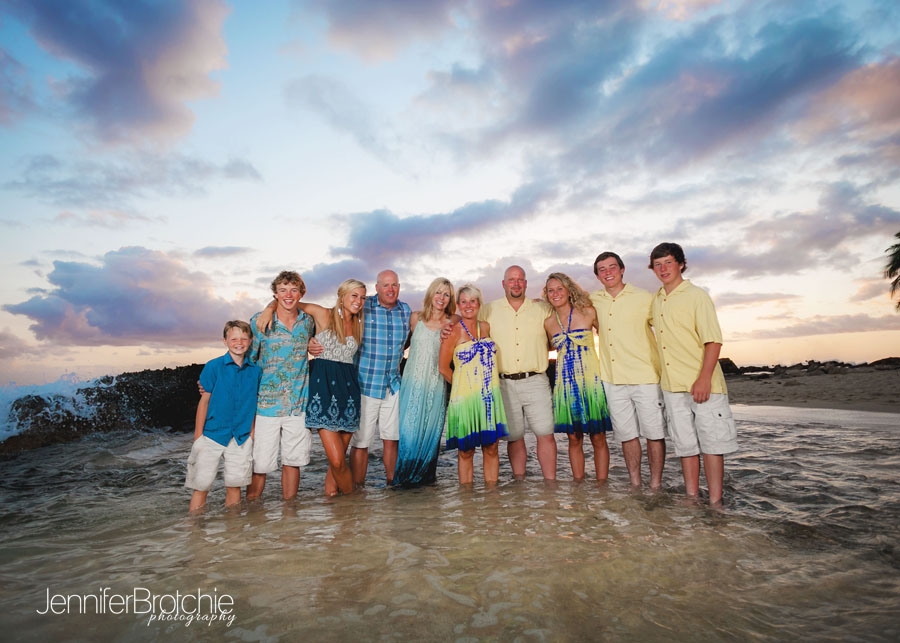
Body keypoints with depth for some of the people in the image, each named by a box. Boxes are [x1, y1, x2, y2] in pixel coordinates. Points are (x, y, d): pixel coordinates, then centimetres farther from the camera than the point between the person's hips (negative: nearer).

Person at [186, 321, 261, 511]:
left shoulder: (255, 370, 4)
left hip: (241, 436, 2)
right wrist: (198, 436, -3)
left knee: (234, 484, 8)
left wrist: (252, 433, 4)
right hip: (212, 434, -2)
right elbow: (204, 401, -2)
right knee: (201, 485, 1)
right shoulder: (213, 366, -3)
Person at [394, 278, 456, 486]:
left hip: (436, 385, 0)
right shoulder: (415, 318, 5)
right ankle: (406, 475, 17)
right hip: (413, 383, 0)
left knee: (431, 430, 5)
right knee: (409, 428, -1)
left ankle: (425, 474, 22)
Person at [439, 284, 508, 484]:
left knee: (491, 447, 8)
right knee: (466, 451, 5)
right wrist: (463, 385, 3)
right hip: (465, 397, -4)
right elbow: (444, 367, -2)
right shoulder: (453, 331, -6)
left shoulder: (486, 327, 9)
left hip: (490, 396, 4)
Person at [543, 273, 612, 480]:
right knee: (574, 439, 8)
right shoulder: (548, 323, 7)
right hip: (565, 383, 3)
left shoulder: (588, 312, -2)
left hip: (591, 380, -2)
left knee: (598, 438, 3)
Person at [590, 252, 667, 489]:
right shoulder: (594, 300, 8)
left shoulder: (644, 298, -1)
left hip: (646, 378, -3)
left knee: (654, 433, 4)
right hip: (612, 380, 3)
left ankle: (656, 485, 17)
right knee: (626, 434, 10)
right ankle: (635, 485, 22)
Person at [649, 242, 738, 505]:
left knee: (711, 442, 1)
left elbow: (713, 340, -11)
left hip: (702, 384, -6)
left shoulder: (697, 296, -4)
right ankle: (692, 497, 20)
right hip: (671, 385, 6)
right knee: (685, 444, 11)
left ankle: (715, 502, 9)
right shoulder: (656, 300, 14)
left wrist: (704, 378, -21)